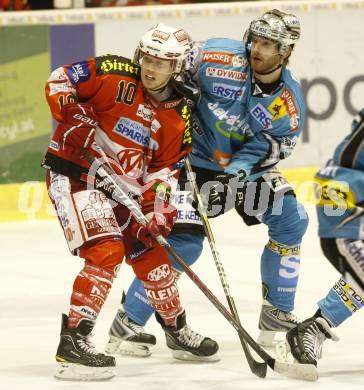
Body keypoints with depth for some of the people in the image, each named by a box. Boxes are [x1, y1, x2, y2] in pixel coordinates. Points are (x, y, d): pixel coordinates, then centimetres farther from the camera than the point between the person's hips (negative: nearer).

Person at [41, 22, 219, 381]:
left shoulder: (179, 115, 2)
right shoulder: (114, 74, -14)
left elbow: (166, 168, 3)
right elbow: (59, 81, -12)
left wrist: (158, 210, -10)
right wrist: (75, 116, -26)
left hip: (122, 187, 7)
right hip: (74, 172, -7)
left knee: (151, 254, 14)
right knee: (106, 250, -22)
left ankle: (176, 329, 36)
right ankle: (73, 341, -23)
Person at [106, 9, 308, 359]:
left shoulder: (289, 100, -11)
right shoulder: (221, 58, -22)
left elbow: (267, 149, -15)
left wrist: (235, 172, -30)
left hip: (245, 167, 5)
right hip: (192, 160, -5)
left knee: (291, 219, -5)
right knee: (184, 240, -18)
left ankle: (277, 318, 9)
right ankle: (127, 326, -9)